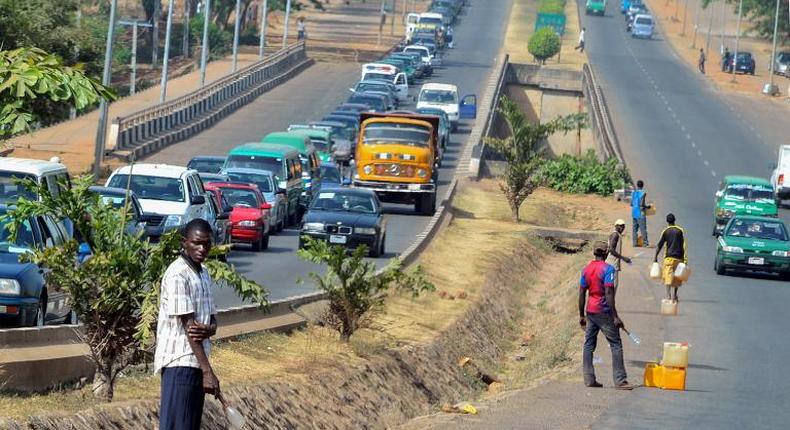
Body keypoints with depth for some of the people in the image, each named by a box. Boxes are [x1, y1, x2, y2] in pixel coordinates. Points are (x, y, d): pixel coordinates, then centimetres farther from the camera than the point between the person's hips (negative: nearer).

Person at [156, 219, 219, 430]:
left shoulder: (203, 273, 15)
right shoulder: (178, 275, -13)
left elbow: (212, 321, 14)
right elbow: (187, 324, -18)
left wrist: (208, 330, -14)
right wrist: (207, 371, -21)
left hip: (196, 362, 9)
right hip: (179, 363, -9)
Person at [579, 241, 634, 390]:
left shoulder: (586, 269, 8)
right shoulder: (607, 269, -12)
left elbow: (582, 294, 10)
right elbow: (609, 293, -18)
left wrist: (582, 315, 17)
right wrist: (615, 317, -17)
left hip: (590, 311, 6)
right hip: (603, 311, -6)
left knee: (589, 344, 10)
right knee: (616, 344, -1)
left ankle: (589, 379, 8)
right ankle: (620, 380, -5)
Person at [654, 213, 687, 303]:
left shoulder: (665, 231, -1)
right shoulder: (680, 231, 1)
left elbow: (659, 245, -2)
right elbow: (683, 245, -3)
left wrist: (655, 257, 5)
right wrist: (685, 258, -2)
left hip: (669, 256, -2)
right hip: (678, 257, 2)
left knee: (668, 275, -8)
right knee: (677, 277, 15)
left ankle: (668, 294, -27)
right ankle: (675, 296, 24)